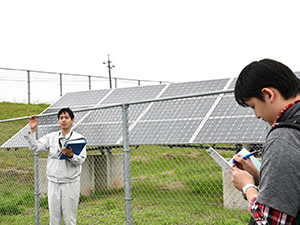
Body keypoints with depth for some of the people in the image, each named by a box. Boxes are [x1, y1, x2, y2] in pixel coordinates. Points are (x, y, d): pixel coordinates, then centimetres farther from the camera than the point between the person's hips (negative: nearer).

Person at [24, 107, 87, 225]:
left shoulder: (78, 138, 0)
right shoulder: (51, 137, 10)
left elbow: (80, 160, -8)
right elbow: (34, 147, 6)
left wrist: (70, 155, -28)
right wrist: (32, 130, 1)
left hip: (70, 183, -3)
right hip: (53, 182, 3)